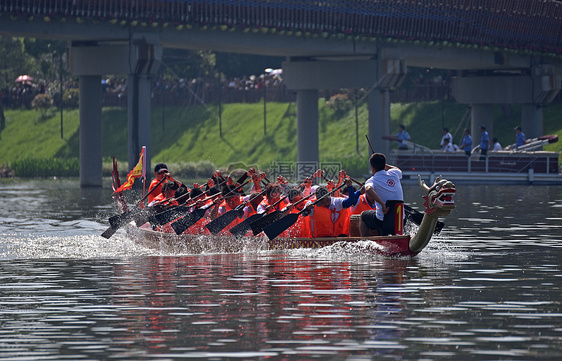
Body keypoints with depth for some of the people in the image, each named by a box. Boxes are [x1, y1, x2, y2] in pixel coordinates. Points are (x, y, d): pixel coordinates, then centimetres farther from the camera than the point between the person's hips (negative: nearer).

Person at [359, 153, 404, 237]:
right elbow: (399, 170, 29)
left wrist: (382, 204, -31)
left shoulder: (371, 181, -11)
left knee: (363, 215, 27)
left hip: (382, 221, -5)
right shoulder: (394, 174, 2)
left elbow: (368, 190, -37)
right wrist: (383, 165, 36)